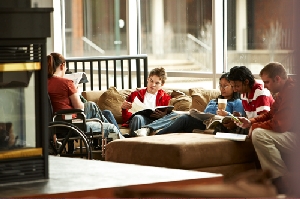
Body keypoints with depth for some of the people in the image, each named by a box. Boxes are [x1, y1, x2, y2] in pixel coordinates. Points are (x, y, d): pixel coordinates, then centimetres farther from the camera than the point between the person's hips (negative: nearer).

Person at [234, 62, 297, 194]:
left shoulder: (291, 92, -20)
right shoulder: (283, 92, 15)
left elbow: (279, 124, -25)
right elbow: (270, 114, 22)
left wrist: (254, 127, -10)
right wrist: (250, 122, 6)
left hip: (295, 137, -11)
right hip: (291, 134, 11)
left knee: (259, 134, -24)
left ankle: (283, 184, -19)